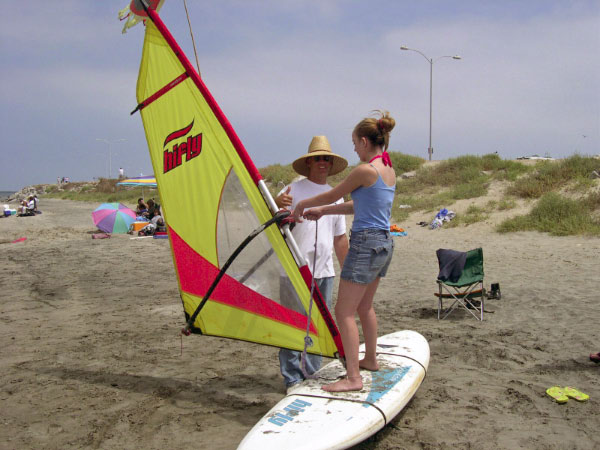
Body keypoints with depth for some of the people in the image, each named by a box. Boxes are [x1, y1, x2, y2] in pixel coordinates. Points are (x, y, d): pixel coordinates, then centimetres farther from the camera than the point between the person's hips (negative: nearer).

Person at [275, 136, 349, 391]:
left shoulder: (336, 196, 15)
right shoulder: (293, 190, -2)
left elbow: (340, 238, 20)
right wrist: (277, 204, -32)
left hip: (325, 271, 5)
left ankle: (313, 375, 23)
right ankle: (292, 377, 8)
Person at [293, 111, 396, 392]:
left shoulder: (366, 170, -15)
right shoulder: (389, 171, 12)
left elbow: (333, 195, -4)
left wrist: (302, 205, 12)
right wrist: (322, 211, 20)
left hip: (366, 244, -9)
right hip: (385, 243, 10)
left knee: (344, 311, -4)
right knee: (364, 306, 23)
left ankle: (353, 377, -1)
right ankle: (370, 359, 38)